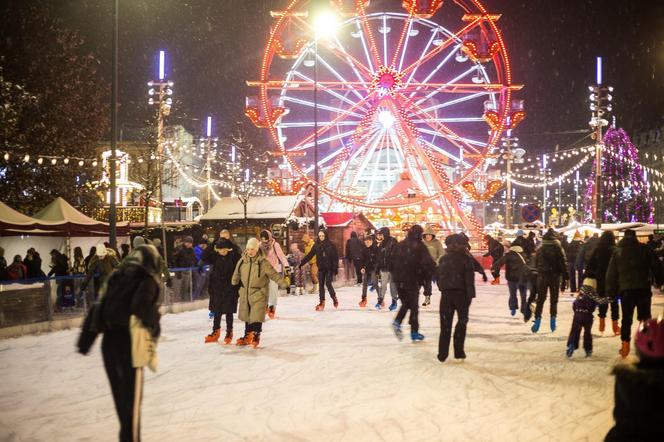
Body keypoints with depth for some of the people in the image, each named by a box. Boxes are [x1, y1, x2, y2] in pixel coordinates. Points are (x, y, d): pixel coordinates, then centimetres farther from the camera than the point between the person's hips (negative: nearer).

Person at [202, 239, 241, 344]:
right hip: (217, 289, 3)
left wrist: (238, 288, -10)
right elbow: (204, 258, -13)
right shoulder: (215, 256, -2)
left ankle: (229, 333, 19)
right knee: (217, 312, 12)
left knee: (229, 312, 5)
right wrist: (212, 248, -20)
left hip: (230, 289, -3)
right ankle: (215, 332, 25)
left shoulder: (235, 256, -12)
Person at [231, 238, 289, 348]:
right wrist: (234, 285, 21)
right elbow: (236, 275, 15)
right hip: (245, 293, 5)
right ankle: (247, 336, 28)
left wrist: (284, 283, -20)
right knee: (246, 317, 15)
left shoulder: (263, 262, -12)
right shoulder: (242, 261, 1)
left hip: (259, 294, -5)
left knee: (256, 317, -9)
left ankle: (255, 337, 4)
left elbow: (274, 274, -13)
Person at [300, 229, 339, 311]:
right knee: (321, 285, 3)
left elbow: (335, 257, -4)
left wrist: (336, 268, -11)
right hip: (321, 268, 3)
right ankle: (321, 303, 8)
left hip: (329, 268, -3)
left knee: (328, 284, -9)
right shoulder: (316, 245, 4)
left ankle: (334, 298, 14)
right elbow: (309, 255, 2)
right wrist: (301, 264, -6)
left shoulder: (330, 245, -4)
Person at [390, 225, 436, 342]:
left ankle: (397, 322, -3)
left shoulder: (399, 245, 4)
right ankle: (414, 332, 9)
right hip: (413, 281, -4)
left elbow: (391, 261, 8)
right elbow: (429, 264, -17)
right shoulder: (420, 247, -10)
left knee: (405, 303, 21)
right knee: (414, 306, 7)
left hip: (399, 281, 4)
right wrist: (426, 278, -2)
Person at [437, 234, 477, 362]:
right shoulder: (466, 259, -5)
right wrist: (470, 295, -8)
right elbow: (469, 279, -10)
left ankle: (442, 353, 3)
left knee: (445, 324, 6)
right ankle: (459, 351, 8)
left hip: (446, 294, 2)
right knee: (462, 322, 11)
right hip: (461, 294, -2)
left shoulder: (443, 259, 6)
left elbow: (438, 276, 8)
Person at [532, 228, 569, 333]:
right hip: (555, 276, -1)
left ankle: (538, 319, -3)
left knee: (540, 299, 6)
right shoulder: (558, 248, -6)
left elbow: (535, 263, 8)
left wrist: (538, 273, 16)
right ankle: (553, 318, 3)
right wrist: (565, 278, -4)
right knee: (554, 299, 9)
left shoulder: (540, 249, 2)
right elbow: (563, 263, -7)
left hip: (542, 276, 1)